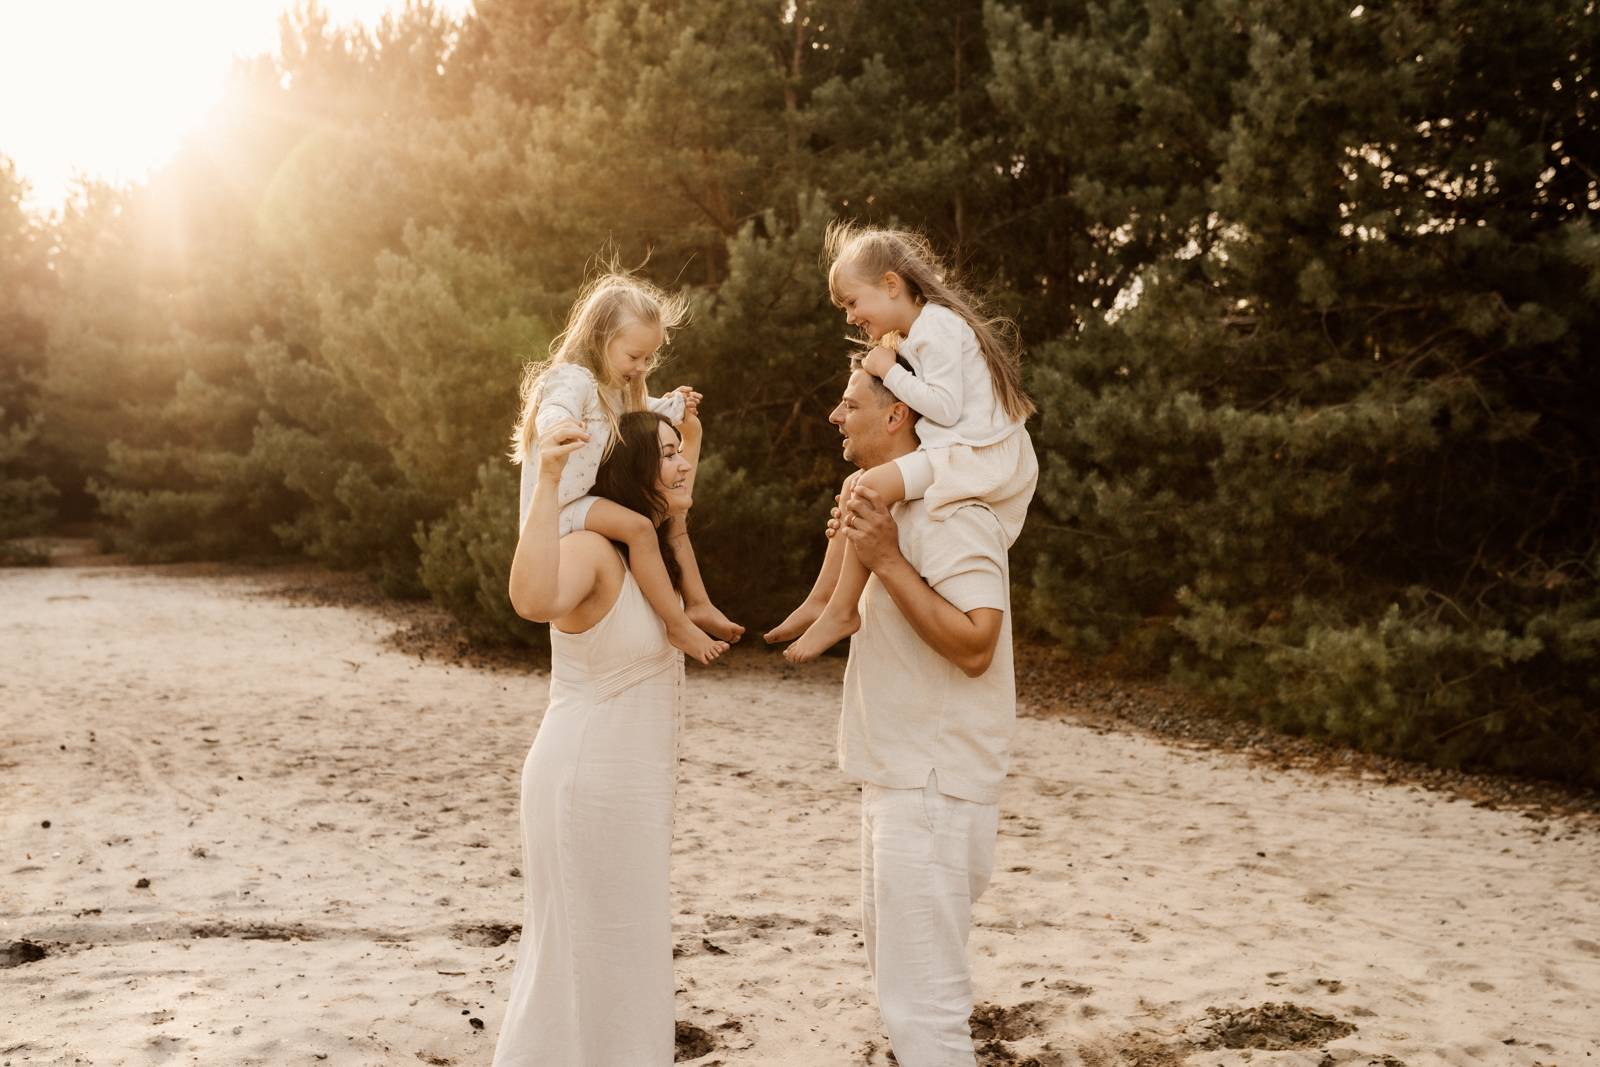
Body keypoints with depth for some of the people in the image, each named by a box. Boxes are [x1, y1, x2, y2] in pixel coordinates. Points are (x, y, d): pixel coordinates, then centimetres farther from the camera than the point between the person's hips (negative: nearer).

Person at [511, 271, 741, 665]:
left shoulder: (617, 387, 12)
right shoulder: (572, 380, -20)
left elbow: (638, 415, 33)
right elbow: (550, 421, -39)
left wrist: (672, 405, 19)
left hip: (592, 496, 11)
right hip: (560, 506, -11)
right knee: (638, 526, -29)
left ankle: (698, 604, 10)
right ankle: (678, 625, -24)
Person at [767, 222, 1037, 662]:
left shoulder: (938, 327, -13)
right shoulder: (917, 332, 19)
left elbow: (945, 407, -22)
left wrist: (889, 370, -14)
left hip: (972, 454, -11)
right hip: (948, 450, 11)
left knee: (871, 487, -24)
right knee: (854, 485, 11)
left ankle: (841, 611, -15)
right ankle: (820, 598, 9)